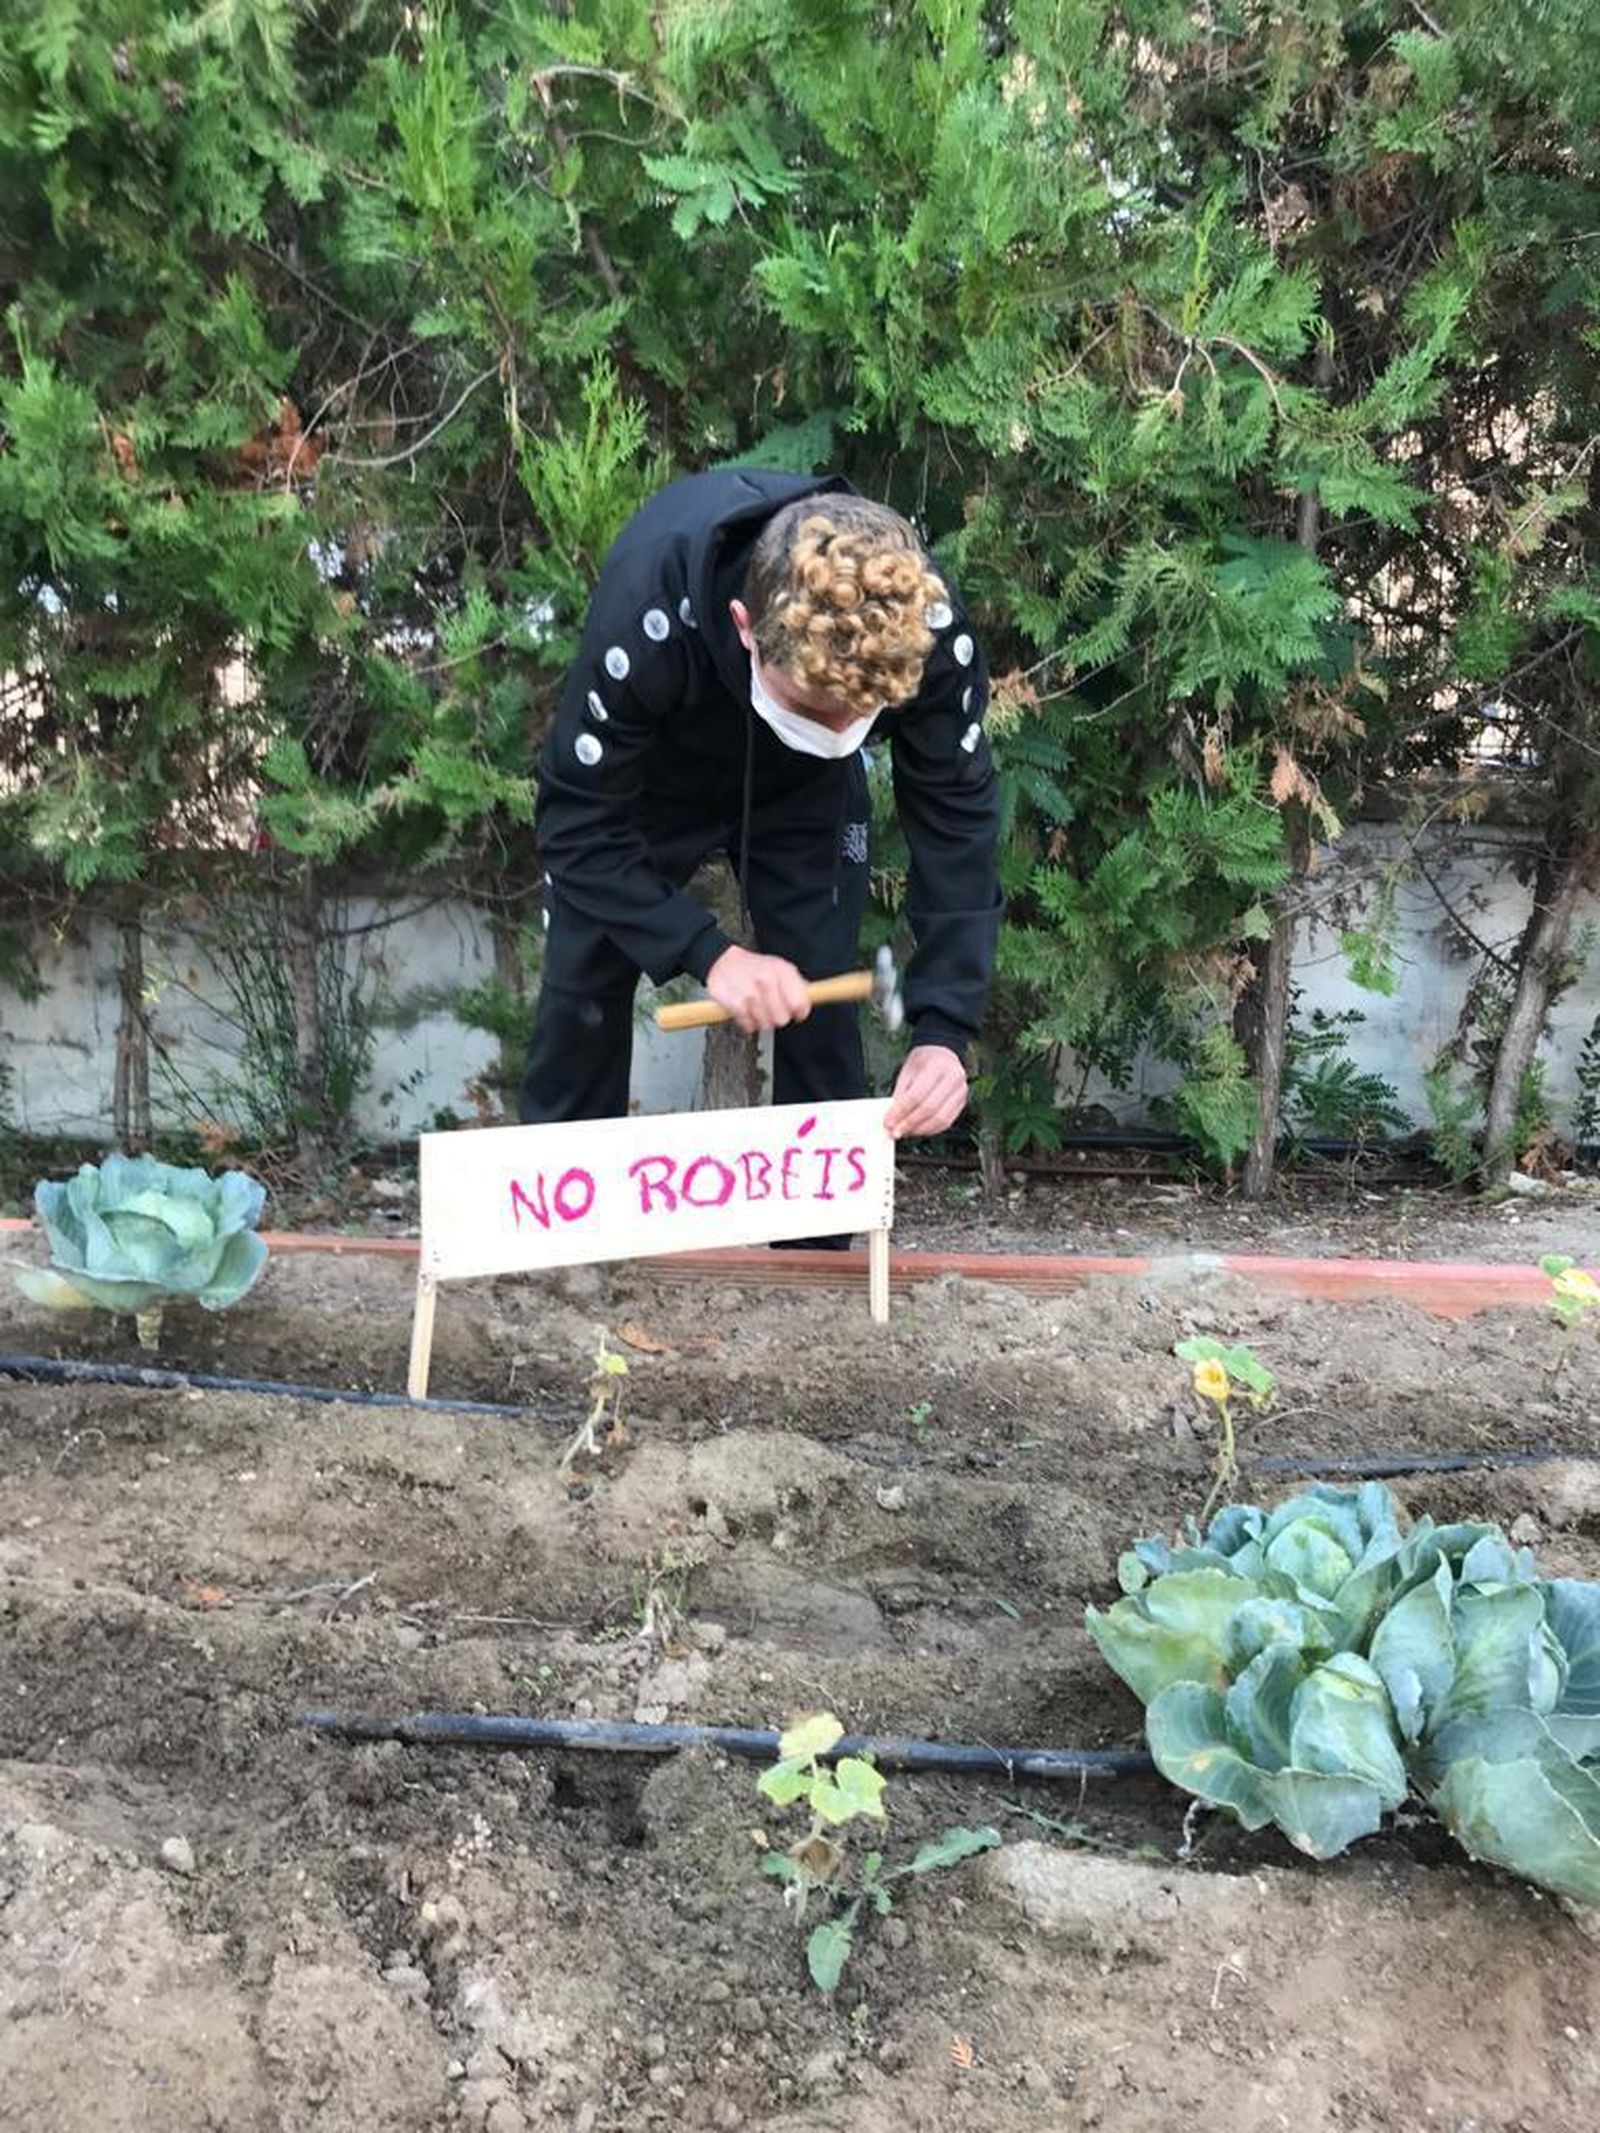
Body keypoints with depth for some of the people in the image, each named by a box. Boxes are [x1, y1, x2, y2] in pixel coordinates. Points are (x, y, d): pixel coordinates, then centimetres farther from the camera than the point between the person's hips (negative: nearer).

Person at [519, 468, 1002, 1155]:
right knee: (580, 997, -1)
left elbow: (956, 817, -24)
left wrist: (943, 1031, -33)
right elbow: (578, 823, -31)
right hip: (641, 782, -1)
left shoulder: (928, 624, -34)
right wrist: (707, 953, -42)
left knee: (821, 1008, -7)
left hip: (803, 790, 2)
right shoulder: (648, 608, -42)